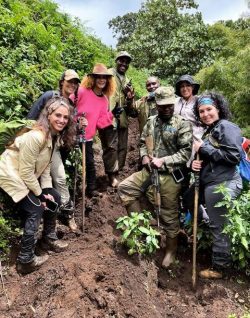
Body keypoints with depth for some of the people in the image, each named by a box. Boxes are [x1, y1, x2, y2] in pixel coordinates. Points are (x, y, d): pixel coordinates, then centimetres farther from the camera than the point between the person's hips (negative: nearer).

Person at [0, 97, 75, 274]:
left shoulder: (55, 136, -3)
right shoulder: (35, 137, -31)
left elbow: (46, 165, 3)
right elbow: (25, 171, -26)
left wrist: (47, 190, -4)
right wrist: (40, 195, -16)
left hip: (29, 175, 9)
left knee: (55, 199, 8)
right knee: (36, 210, -12)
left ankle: (49, 238, 28)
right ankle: (26, 261, 3)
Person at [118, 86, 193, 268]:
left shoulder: (183, 124, -9)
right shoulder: (151, 121, 8)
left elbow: (186, 152, -15)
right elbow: (143, 142, 18)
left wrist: (163, 161, -19)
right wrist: (144, 156, -3)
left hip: (170, 177, -5)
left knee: (169, 216, 7)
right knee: (124, 188, 1)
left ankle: (171, 251, 31)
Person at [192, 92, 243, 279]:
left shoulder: (226, 127, -9)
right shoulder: (209, 131, 18)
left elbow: (234, 156, -20)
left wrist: (203, 148, -16)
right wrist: (196, 163, 2)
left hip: (222, 184, -9)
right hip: (213, 183, 9)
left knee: (219, 227, 2)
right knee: (217, 225, 17)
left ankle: (219, 267, 17)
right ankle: (222, 261, 32)